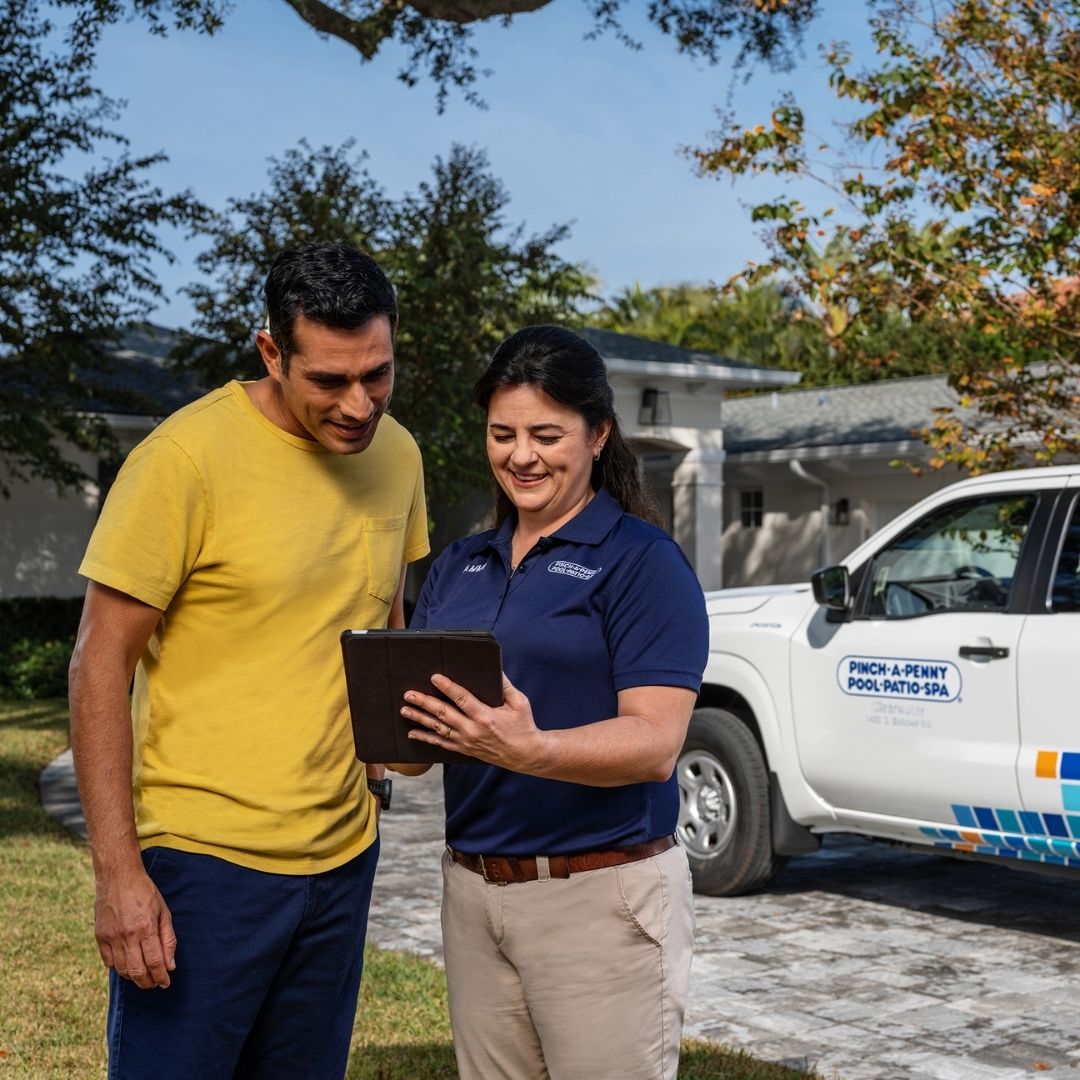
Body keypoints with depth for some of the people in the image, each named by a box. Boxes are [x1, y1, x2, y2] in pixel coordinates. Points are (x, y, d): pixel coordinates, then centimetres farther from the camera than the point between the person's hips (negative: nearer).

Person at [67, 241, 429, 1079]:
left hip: (342, 855, 6)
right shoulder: (184, 458, -14)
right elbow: (101, 666, -11)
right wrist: (117, 873, -15)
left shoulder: (395, 455, 5)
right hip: (204, 856, -6)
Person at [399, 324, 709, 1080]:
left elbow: (655, 745, -16)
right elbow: (426, 708, 12)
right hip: (472, 887, 6)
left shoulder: (643, 561, -8)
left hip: (602, 893, -6)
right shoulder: (459, 566, 11)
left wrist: (532, 750, -32)